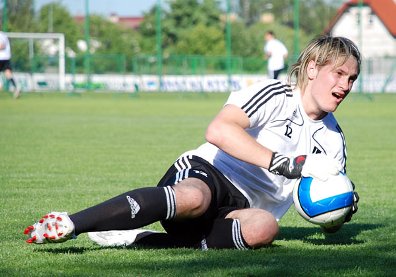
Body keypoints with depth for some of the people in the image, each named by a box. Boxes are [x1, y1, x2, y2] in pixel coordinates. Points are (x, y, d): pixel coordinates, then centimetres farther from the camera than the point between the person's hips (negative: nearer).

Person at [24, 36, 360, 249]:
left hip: (242, 208, 5)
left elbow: (327, 221, 19)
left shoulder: (332, 140, 17)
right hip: (204, 170, -5)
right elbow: (219, 130, -21)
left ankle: (140, 239, -30)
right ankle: (69, 224, -49)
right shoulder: (275, 95, -2)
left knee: (264, 227, -35)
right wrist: (279, 162, -26)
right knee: (193, 198, -44)